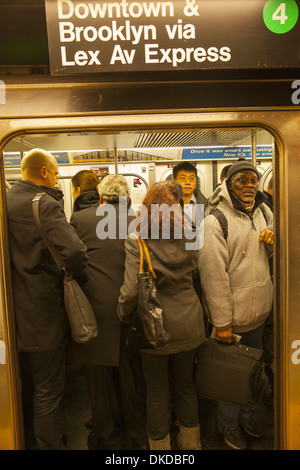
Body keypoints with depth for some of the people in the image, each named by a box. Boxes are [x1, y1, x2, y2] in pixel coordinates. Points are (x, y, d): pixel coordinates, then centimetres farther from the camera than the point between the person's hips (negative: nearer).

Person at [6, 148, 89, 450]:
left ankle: (27, 439, 47)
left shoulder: (6, 201, 4)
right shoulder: (46, 205, -19)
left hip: (15, 311, 8)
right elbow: (74, 251, -31)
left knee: (24, 385, 26)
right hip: (43, 312, -8)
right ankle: (49, 444, 27)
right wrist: (82, 279, -14)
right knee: (48, 390, 10)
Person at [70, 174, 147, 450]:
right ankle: (136, 435, 38)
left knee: (99, 376, 16)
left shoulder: (79, 219, -4)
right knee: (131, 375, 19)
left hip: (95, 308, -1)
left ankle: (107, 437, 35)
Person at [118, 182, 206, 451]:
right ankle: (191, 441, 43)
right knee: (185, 384, 23)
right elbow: (194, 270, 6)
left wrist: (124, 315, -5)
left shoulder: (137, 240, -17)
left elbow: (131, 289, -22)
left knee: (157, 390, 17)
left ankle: (160, 443, 35)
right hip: (188, 322, 4)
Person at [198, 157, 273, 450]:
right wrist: (222, 323, -19)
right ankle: (228, 422, 38)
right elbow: (214, 275, -21)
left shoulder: (261, 213, 7)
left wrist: (270, 242, -4)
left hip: (258, 311, 7)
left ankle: (245, 413, 48)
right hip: (232, 316, -7)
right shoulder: (215, 220, -18)